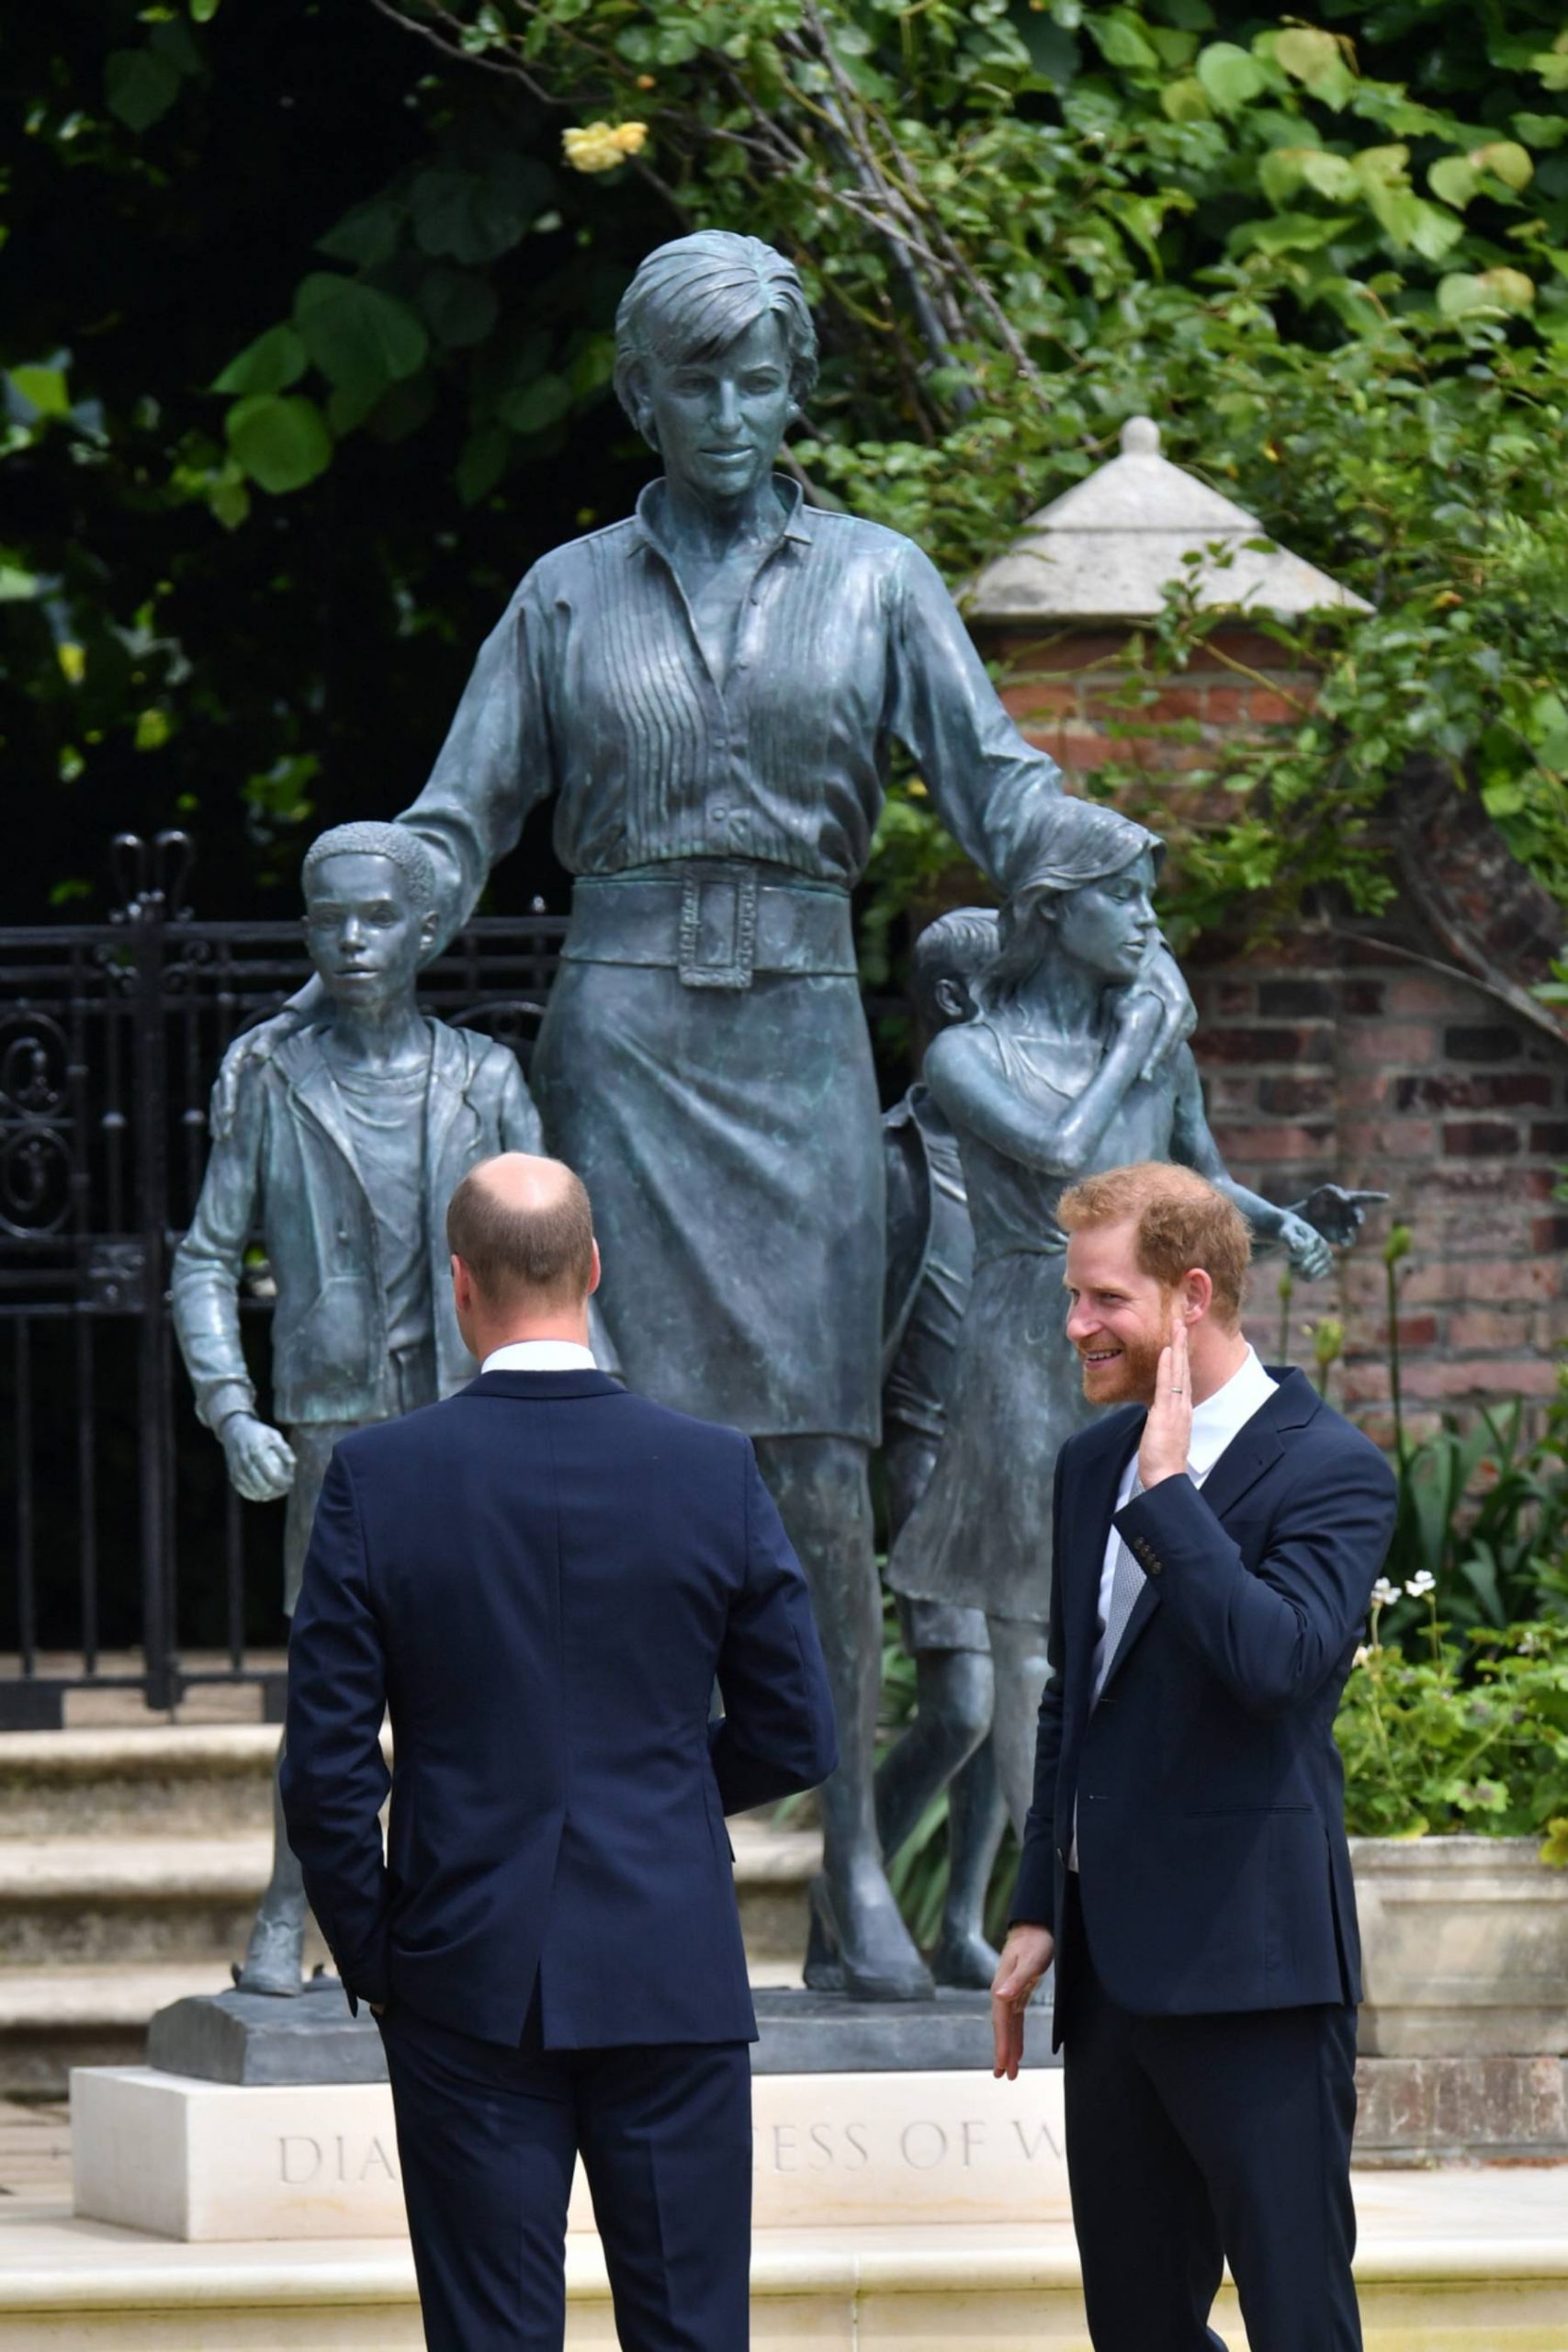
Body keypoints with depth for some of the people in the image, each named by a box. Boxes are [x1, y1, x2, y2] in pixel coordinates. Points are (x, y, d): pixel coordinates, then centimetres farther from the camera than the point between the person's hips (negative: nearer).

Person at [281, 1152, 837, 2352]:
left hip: (470, 1985, -1)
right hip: (674, 1982, 1)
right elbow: (796, 1738, 3)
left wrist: (372, 1957, 8)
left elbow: (326, 1767, -5)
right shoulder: (717, 1474, -4)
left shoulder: (378, 1479, -7)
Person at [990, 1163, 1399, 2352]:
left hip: (1247, 1966, -8)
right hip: (1113, 1965, 8)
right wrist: (1038, 1912, 19)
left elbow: (1279, 1659, -26)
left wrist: (1168, 1487, -21)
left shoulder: (1328, 1470, -10)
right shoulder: (1096, 1464, 14)